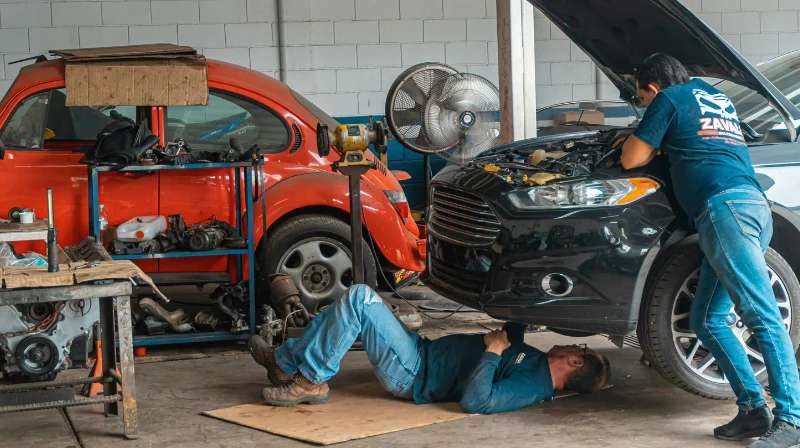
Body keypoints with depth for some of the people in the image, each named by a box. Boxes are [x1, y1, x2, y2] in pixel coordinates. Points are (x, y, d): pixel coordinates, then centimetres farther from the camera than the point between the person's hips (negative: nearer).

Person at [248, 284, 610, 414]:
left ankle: (309, 381, -8)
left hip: (414, 375, -10)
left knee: (358, 299, -20)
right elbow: (513, 333, 28)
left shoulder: (532, 385, -21)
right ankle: (285, 362, 16)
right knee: (353, 302, 12)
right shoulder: (535, 362, 8)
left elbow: (475, 401, -34)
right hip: (425, 352, 10)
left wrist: (493, 350, -26)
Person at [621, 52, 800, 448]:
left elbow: (631, 160, 11)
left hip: (725, 207, -9)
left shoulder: (670, 100, 7)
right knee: (706, 319, 11)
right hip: (755, 205, 9)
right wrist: (664, 144, 45)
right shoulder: (715, 96, 31)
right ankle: (754, 411, 3)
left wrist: (652, 147, 29)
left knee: (764, 318, -17)